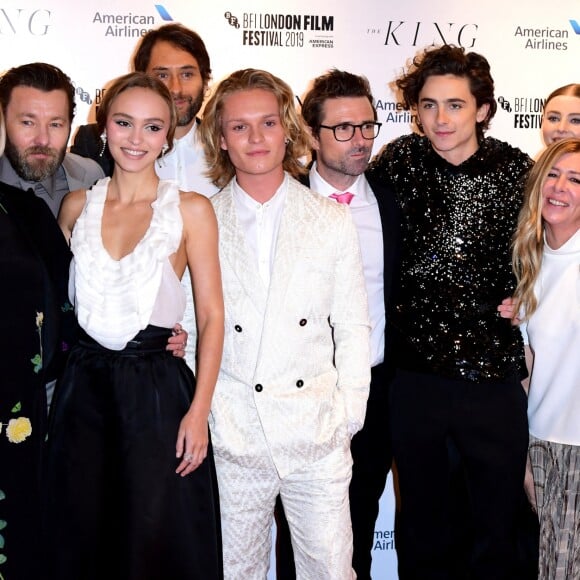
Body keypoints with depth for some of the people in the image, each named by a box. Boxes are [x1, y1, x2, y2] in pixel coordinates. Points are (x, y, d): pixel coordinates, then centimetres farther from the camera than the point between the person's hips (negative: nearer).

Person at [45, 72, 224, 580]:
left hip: (157, 392, -3)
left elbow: (212, 315, -4)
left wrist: (199, 410, -11)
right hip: (83, 388, 3)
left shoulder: (191, 210, -3)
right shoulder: (77, 206, 7)